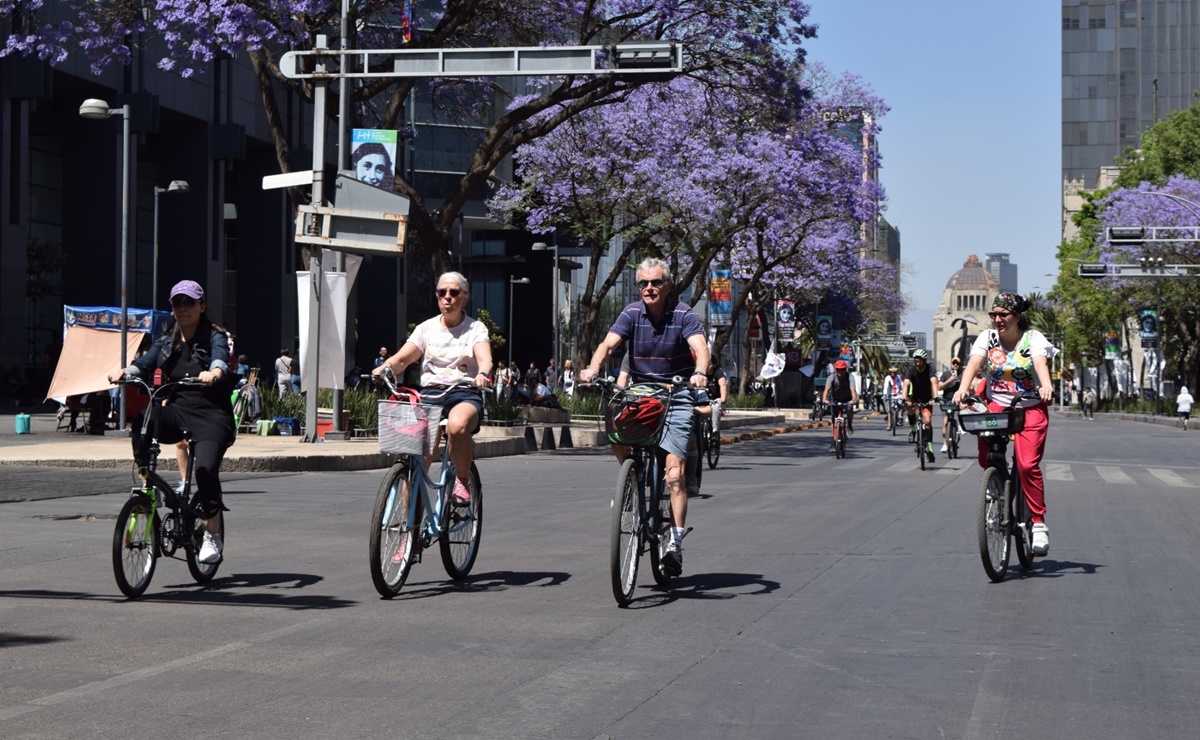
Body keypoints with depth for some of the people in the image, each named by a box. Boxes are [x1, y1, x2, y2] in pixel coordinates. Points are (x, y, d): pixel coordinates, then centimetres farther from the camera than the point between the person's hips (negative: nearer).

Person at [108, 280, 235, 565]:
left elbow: (220, 357, -22)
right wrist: (124, 372, -22)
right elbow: (145, 363, 0)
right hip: (178, 412, 4)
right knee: (141, 421, -29)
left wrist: (213, 373, -46)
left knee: (205, 469, -26)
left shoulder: (214, 337, -1)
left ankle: (213, 534, -8)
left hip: (211, 415, -4)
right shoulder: (167, 342, 14)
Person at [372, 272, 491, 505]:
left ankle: (462, 480, -14)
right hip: (430, 394, 2)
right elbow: (401, 358, 2)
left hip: (464, 395, -2)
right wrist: (384, 368, -22)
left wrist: (482, 374, -36)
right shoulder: (426, 328, 13)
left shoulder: (475, 328, 8)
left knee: (457, 426, -39)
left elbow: (484, 358, -11)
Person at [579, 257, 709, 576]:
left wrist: (699, 373, -46)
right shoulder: (632, 314, -1)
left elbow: (700, 347, -24)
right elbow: (608, 343, -15)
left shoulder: (683, 314, -8)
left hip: (676, 395, -3)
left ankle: (675, 542, -9)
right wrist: (593, 368, -36)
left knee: (674, 472, -13)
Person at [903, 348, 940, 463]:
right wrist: (905, 399, -47)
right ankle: (912, 430, -9)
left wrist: (935, 397, -52)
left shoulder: (929, 370, -19)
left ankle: (929, 447, -12)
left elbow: (934, 382, -34)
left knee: (927, 421, -16)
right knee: (911, 408, -32)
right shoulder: (911, 370, -16)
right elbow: (906, 384, -30)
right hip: (915, 397, 1)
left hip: (926, 399, -1)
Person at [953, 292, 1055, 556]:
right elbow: (974, 362, -14)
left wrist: (1046, 385, -46)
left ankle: (1039, 524, -10)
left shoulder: (1033, 338, -5)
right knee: (987, 460, -17)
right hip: (996, 406, 3)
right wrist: (963, 388, -35)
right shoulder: (987, 338, 2)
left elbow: (1040, 363, -24)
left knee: (1028, 464, -18)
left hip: (1030, 408, -3)